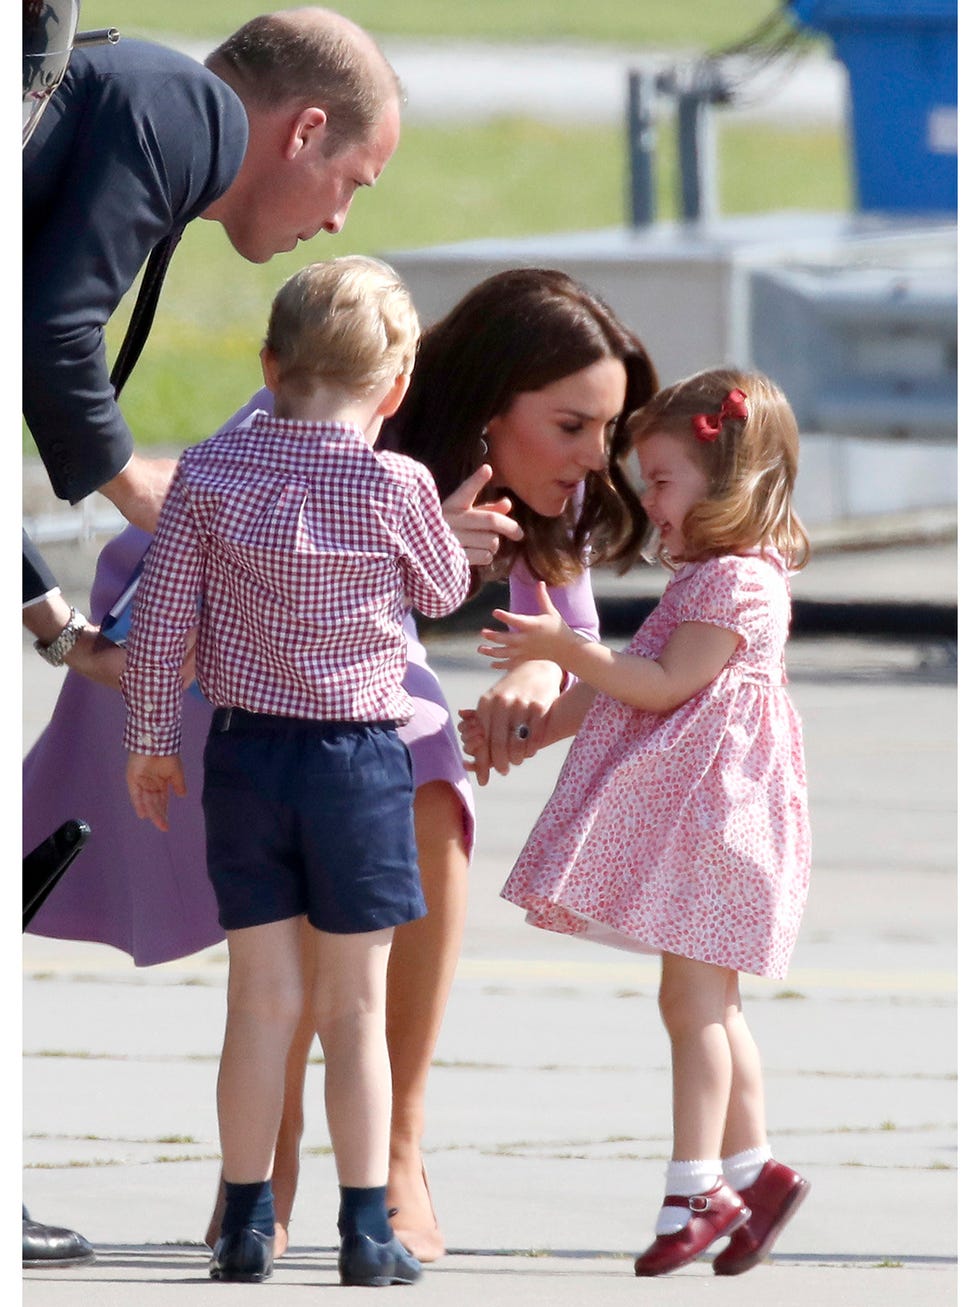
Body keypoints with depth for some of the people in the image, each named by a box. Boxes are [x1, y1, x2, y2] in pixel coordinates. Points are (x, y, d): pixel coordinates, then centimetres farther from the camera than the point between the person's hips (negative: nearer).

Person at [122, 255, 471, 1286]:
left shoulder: (208, 473, -5)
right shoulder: (394, 486, -12)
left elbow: (158, 622, -2)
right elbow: (444, 592, 6)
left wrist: (150, 741, 10)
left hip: (245, 755, 2)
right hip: (359, 760, -2)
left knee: (261, 999, 10)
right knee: (354, 1008, 6)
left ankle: (246, 1223, 13)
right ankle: (365, 1231, 8)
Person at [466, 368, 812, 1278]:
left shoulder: (737, 582, -14)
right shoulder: (705, 579, 18)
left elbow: (664, 687, -20)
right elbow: (623, 691, 23)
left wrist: (565, 648, -22)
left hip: (710, 810, -10)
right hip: (680, 811, 10)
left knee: (693, 999, -9)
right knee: (705, 1004, 12)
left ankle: (696, 1189, -9)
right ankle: (750, 1168, 16)